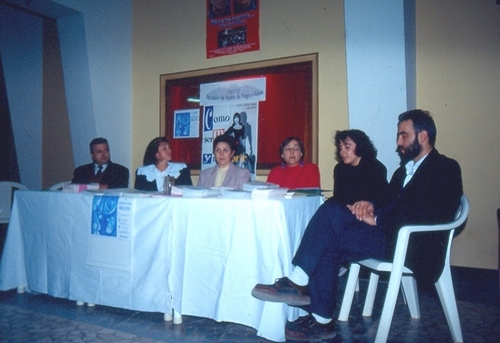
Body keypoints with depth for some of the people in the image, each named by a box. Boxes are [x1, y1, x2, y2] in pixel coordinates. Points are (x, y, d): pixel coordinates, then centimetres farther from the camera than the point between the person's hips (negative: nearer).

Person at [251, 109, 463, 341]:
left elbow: (430, 214, -16)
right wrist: (370, 206, -8)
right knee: (331, 210, -17)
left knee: (330, 240, -23)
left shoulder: (446, 168, -1)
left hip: (415, 245, -8)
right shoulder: (405, 168, 24)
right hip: (391, 231, 8)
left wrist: (378, 219, -17)